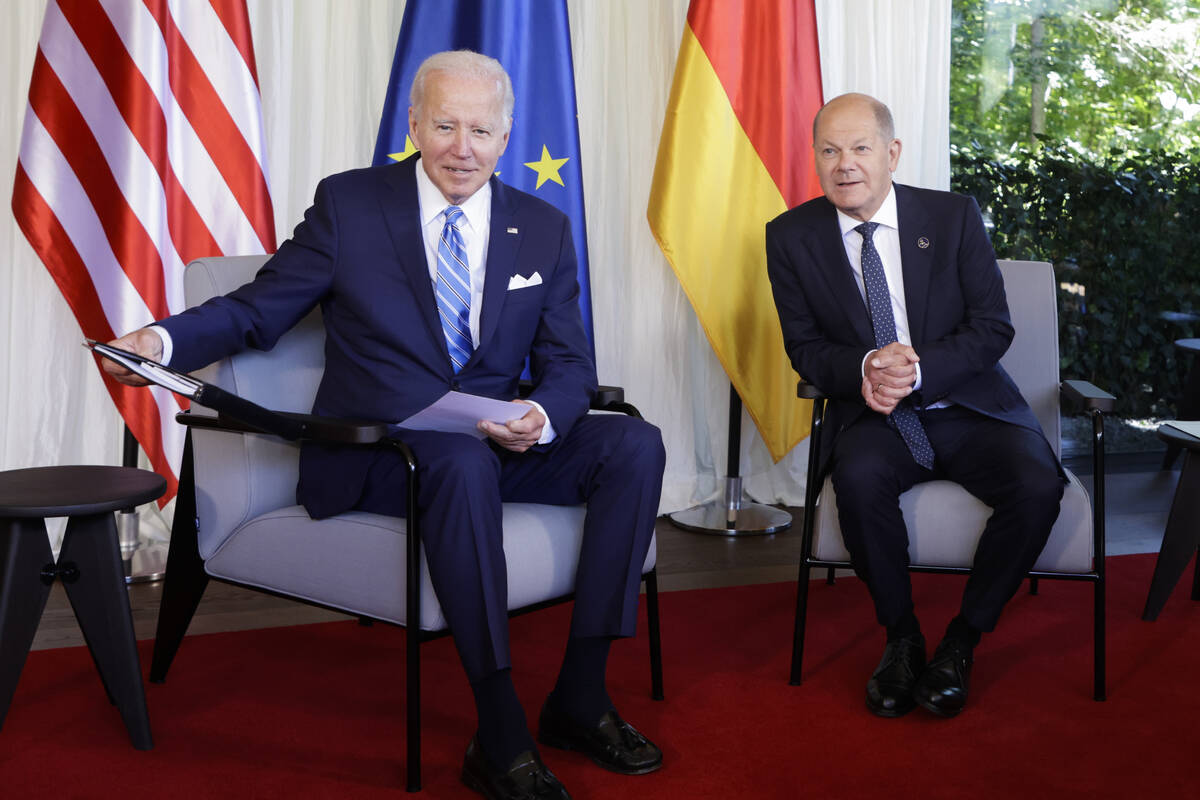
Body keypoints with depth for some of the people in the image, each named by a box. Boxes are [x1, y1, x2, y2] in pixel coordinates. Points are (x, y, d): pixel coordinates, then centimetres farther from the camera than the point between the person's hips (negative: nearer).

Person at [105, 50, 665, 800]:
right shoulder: (349, 203, 2)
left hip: (499, 442, 4)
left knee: (636, 442, -19)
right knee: (464, 461, -38)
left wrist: (543, 417, -18)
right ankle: (500, 734, -30)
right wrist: (165, 339, -19)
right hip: (373, 455, -4)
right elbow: (259, 309, 1)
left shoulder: (544, 229, 9)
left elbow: (569, 363, 6)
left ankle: (580, 696, -14)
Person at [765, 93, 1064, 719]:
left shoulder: (954, 217, -1)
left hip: (967, 407, 1)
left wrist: (918, 369, -21)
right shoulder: (792, 237, 1)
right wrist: (862, 369, -20)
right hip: (873, 415, 0)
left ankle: (962, 640, -6)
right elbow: (804, 346, 3)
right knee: (859, 476, -34)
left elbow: (993, 327, -3)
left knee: (1038, 484, -27)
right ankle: (901, 637, -10)